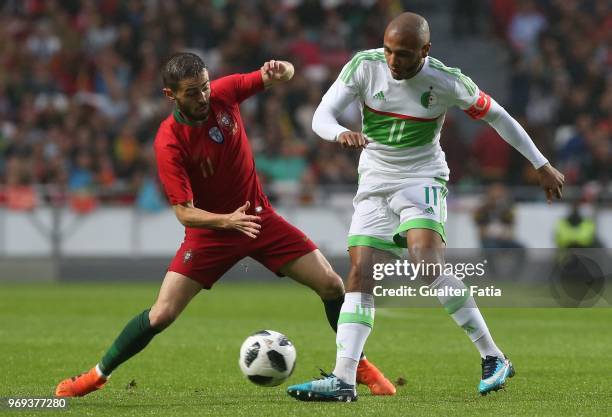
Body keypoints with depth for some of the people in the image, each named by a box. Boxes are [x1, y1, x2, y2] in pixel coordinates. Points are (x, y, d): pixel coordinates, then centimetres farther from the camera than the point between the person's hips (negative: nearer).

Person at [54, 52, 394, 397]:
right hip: (210, 228, -4)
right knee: (162, 314, -13)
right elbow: (184, 212, -25)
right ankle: (98, 375, 7)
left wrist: (279, 71, -25)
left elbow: (285, 74, 0)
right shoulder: (169, 143, -23)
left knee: (332, 285, -4)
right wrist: (228, 221, -42)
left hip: (258, 216, 4)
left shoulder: (224, 93, -12)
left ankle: (357, 363, 18)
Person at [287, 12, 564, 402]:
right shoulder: (364, 66, -10)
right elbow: (321, 115, -13)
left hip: (423, 182, -4)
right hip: (374, 185, 4)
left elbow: (497, 116, 1)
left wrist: (542, 165, 8)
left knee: (427, 264, -26)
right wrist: (341, 134, -38)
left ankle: (493, 358, -17)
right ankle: (344, 380, -10)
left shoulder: (447, 81, -14)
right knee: (360, 274, -8)